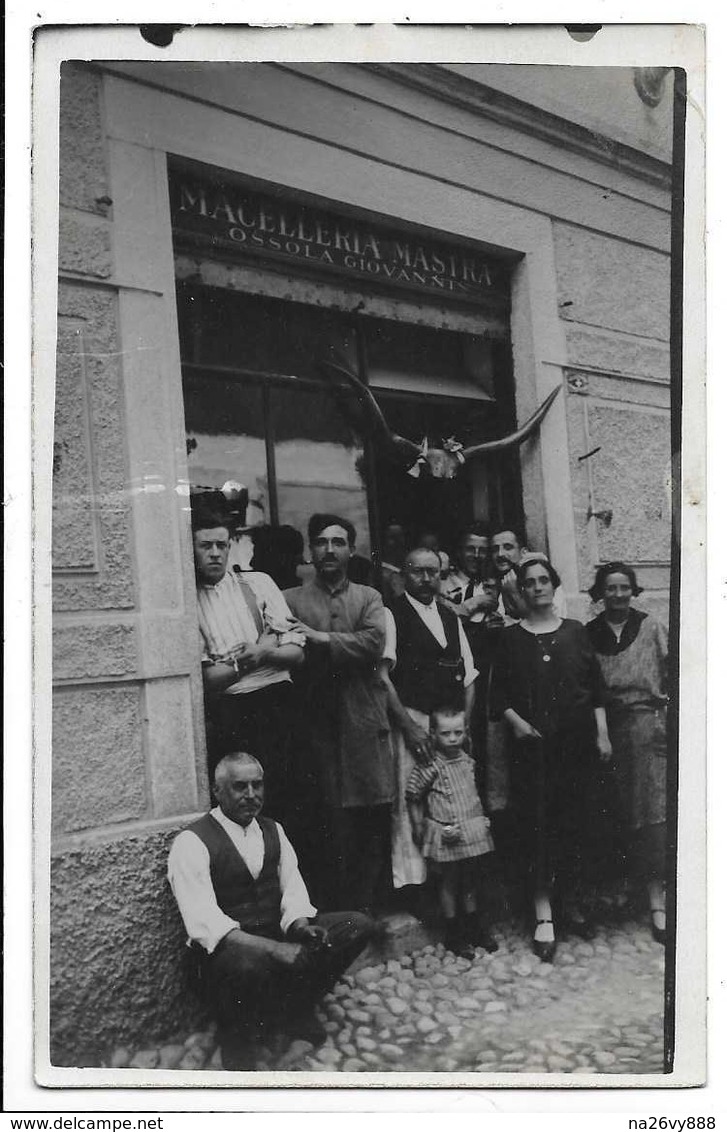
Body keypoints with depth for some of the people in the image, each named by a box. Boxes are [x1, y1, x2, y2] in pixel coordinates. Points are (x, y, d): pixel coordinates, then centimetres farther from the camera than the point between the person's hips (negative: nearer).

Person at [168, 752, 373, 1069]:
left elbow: (292, 887, 6)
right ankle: (238, 1039, -7)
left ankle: (293, 1012, 5)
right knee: (249, 963, -40)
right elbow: (203, 922, -22)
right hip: (226, 950, -6)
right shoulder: (191, 842, -13)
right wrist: (274, 948, -33)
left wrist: (300, 925, -19)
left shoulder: (273, 831, 10)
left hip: (277, 936, 6)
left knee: (357, 926, -10)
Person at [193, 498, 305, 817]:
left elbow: (296, 652, 5)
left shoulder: (257, 583, 9)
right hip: (225, 715, -1)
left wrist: (265, 652, -14)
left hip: (275, 704, 1)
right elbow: (205, 679, -4)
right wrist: (257, 653, -8)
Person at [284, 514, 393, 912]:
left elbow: (375, 641, -5)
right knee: (323, 825, -2)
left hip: (365, 725, 2)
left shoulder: (368, 597, 13)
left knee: (372, 825, 3)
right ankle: (328, 914, 10)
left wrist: (321, 639, -9)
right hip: (316, 727, -2)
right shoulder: (291, 600, 8)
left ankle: (364, 910, 16)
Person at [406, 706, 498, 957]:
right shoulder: (429, 767, -15)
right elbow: (413, 799, -6)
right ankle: (453, 935, 22)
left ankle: (474, 927, 34)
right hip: (446, 837, -5)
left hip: (474, 832, 5)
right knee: (448, 884, 8)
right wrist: (419, 830, -6)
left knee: (471, 882, 18)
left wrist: (482, 818, 12)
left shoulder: (468, 761, 3)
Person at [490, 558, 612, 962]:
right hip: (532, 742, -1)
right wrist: (515, 720, -10)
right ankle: (544, 916, 2)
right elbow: (499, 692, 5)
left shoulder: (576, 631, 7)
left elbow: (597, 687, 8)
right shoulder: (512, 637, 4)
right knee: (538, 822, -4)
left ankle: (575, 904, 21)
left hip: (577, 740, 1)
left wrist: (602, 733, 3)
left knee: (576, 820, 5)